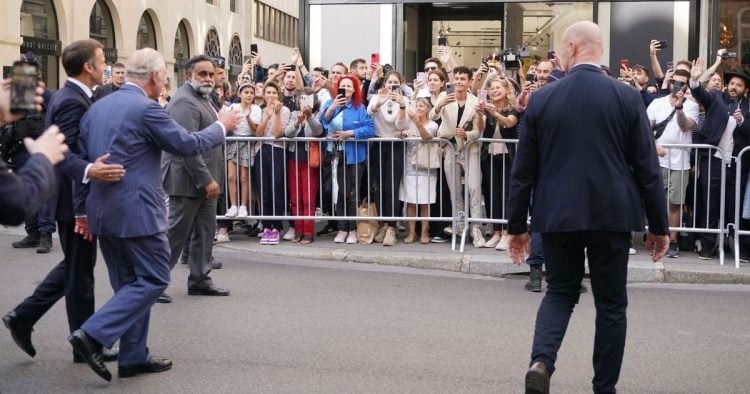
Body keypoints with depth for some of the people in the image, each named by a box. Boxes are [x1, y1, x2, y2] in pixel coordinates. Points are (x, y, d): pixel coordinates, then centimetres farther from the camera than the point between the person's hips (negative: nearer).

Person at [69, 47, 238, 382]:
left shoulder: (97, 108, 12)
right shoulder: (146, 108, -13)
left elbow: (82, 160, 14)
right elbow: (187, 145, -9)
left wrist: (85, 209, 18)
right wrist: (221, 126, 7)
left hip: (105, 210, 9)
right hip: (136, 210, -9)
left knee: (130, 283, 15)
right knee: (153, 279, -1)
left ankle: (133, 357, 16)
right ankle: (92, 335, -10)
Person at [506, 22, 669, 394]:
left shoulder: (541, 99, -1)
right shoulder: (627, 97, -4)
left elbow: (523, 170, 2)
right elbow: (647, 168, -3)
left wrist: (516, 225, 10)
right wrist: (659, 225, 6)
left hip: (557, 215, 1)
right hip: (611, 214, -1)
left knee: (559, 293, 16)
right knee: (611, 303, 11)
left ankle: (541, 360, -8)